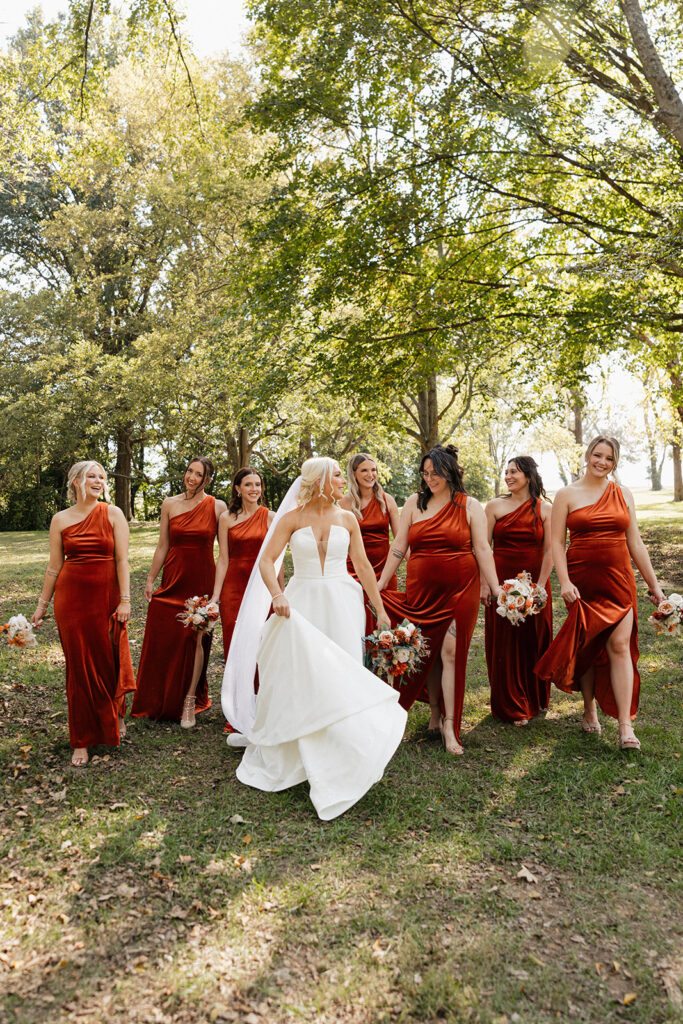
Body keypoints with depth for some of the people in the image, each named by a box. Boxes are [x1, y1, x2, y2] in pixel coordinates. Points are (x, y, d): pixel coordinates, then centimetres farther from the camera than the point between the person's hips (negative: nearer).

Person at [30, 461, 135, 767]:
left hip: (106, 598, -1)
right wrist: (42, 604, 9)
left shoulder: (113, 514, -1)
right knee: (79, 665, 4)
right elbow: (54, 566, 8)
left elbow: (122, 559, -5)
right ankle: (82, 740, 16)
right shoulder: (60, 520, 4)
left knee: (110, 661, 8)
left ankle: (115, 715, 38)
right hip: (71, 598, 1)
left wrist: (125, 599, -10)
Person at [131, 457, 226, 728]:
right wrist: (150, 579, 6)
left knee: (195, 637, 0)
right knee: (162, 638, 4)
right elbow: (163, 546, 7)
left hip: (202, 580, -2)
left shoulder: (217, 507, -2)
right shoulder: (170, 504, 4)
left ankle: (189, 702, 13)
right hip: (173, 578, 2)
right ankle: (159, 702, 23)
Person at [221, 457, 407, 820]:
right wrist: (277, 595, -24)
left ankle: (338, 755, 14)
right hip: (301, 603, -1)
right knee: (293, 672, 2)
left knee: (339, 674, 0)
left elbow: (363, 566, 9)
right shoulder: (292, 518, -1)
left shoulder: (347, 518, 5)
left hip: (340, 604, 2)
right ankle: (278, 749, 23)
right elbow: (266, 561, -6)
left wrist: (380, 610, 10)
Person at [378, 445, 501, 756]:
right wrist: (379, 585, 4)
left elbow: (482, 549, 0)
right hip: (421, 590, 3)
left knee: (451, 652, -7)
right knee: (428, 652, 7)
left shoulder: (469, 506, 2)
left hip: (459, 590, -2)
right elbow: (398, 547, 7)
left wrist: (496, 589, -6)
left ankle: (450, 727, 0)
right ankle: (435, 715, 22)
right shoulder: (414, 503, 7)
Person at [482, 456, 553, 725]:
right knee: (504, 645, 3)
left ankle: (535, 701, 29)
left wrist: (540, 585, -10)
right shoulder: (495, 506, 2)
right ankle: (512, 708, 16)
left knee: (534, 642, 9)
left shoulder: (545, 509, 2)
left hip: (533, 583, 0)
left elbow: (549, 550, -3)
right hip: (501, 582, 0)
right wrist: (484, 584, -7)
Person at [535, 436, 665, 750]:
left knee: (620, 645, -8)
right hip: (582, 582, -1)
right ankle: (589, 710, 26)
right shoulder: (567, 495, 2)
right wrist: (564, 581, -13)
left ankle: (625, 725, -5)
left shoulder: (623, 495, 9)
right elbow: (556, 542, -2)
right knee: (586, 646, 7)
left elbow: (635, 544, 11)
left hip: (618, 580, 1)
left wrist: (653, 584, 10)